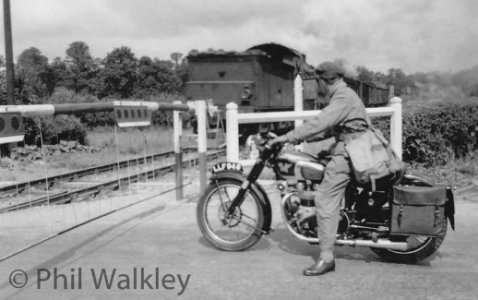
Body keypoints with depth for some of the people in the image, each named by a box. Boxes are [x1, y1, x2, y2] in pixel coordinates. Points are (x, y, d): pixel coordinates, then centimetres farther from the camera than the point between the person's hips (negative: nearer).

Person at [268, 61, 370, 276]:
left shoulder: (343, 97, -14)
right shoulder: (343, 95, 20)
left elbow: (320, 123, -25)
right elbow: (330, 128, 21)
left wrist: (287, 137, -23)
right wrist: (301, 137, 13)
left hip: (346, 154, -11)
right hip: (346, 152, 11)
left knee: (325, 200, -12)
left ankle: (326, 258, -10)